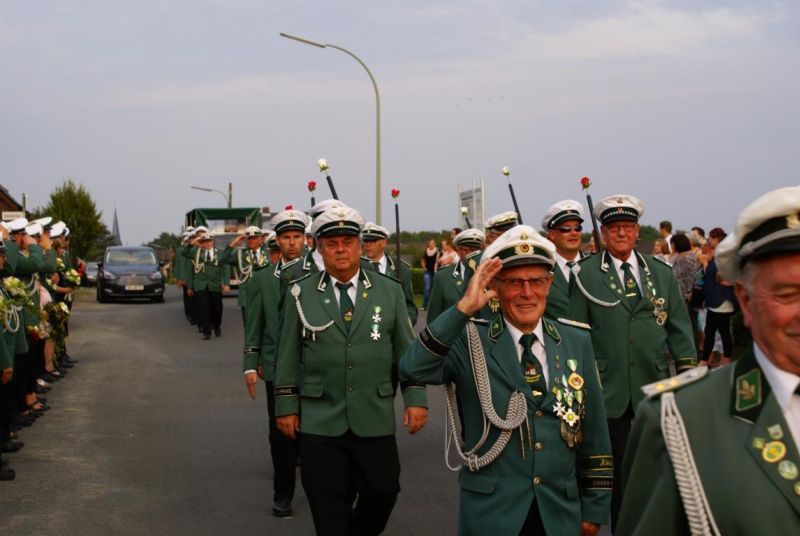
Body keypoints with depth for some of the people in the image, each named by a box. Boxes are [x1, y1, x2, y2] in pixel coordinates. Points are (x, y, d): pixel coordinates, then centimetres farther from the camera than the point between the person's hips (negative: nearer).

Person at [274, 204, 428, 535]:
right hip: (320, 421, -1)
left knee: (383, 492, 5)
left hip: (375, 419, 1)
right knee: (328, 508, 4)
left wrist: (415, 398, -2)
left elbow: (407, 350, 5)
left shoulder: (389, 291, 4)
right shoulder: (301, 294, 2)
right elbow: (288, 355, 5)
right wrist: (286, 406, 3)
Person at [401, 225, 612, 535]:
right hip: (489, 511, -3)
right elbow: (413, 368, -24)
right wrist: (463, 308, -28)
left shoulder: (577, 343, 4)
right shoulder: (470, 340, -6)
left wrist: (595, 507, 7)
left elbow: (594, 431, 7)